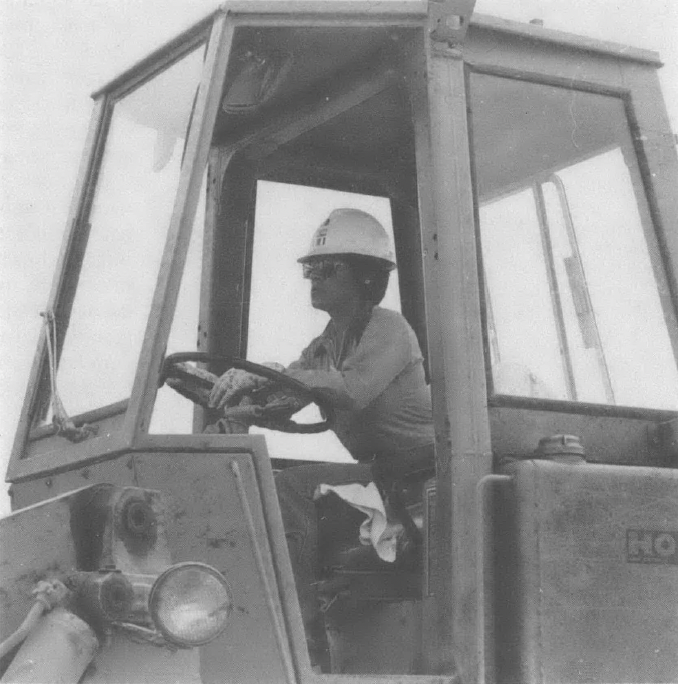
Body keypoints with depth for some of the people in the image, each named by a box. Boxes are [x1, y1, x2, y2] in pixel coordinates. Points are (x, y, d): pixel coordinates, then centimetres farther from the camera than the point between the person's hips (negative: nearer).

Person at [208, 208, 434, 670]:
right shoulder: (329, 343, 15)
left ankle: (306, 642, -22)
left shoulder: (388, 329, -11)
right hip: (374, 468, 9)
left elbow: (352, 389, -30)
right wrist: (237, 391, -13)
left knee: (293, 488, -24)